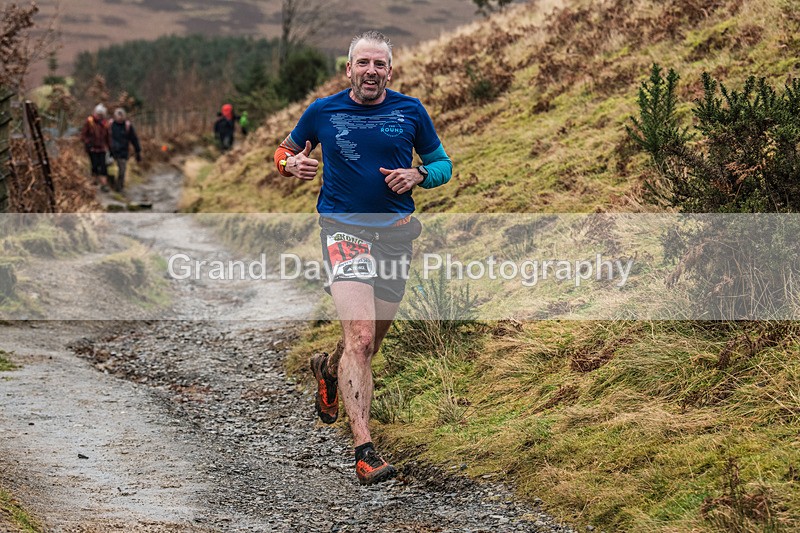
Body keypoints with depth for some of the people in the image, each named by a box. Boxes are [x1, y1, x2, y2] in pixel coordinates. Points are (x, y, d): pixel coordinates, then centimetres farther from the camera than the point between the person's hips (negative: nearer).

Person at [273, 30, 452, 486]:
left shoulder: (411, 111, 4)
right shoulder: (323, 112, 1)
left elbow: (442, 164, 13)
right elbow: (285, 151, 16)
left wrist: (417, 175, -8)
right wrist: (293, 165, -8)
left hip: (397, 232, 3)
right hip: (344, 228, -3)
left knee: (374, 337, 16)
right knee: (360, 336, -19)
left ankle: (329, 369, 52)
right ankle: (365, 450, -23)